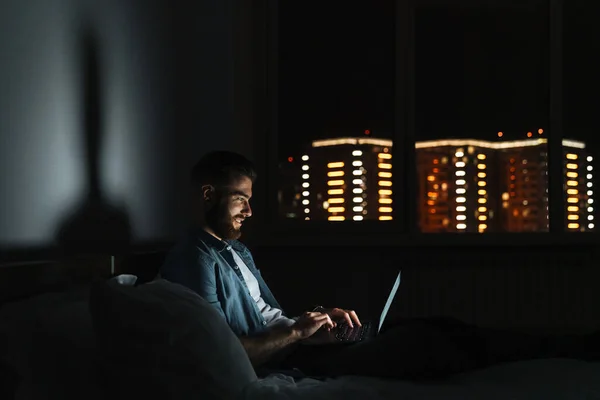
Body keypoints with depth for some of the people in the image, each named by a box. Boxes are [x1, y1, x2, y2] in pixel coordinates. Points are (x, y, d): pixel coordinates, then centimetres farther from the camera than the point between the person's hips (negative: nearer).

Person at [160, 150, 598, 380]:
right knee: (418, 341, -18)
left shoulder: (237, 251, 19)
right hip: (283, 363, -10)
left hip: (287, 345, 10)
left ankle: (556, 346, -1)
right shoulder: (194, 260, -14)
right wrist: (298, 333, -15)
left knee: (426, 327, -3)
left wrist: (320, 317, 3)